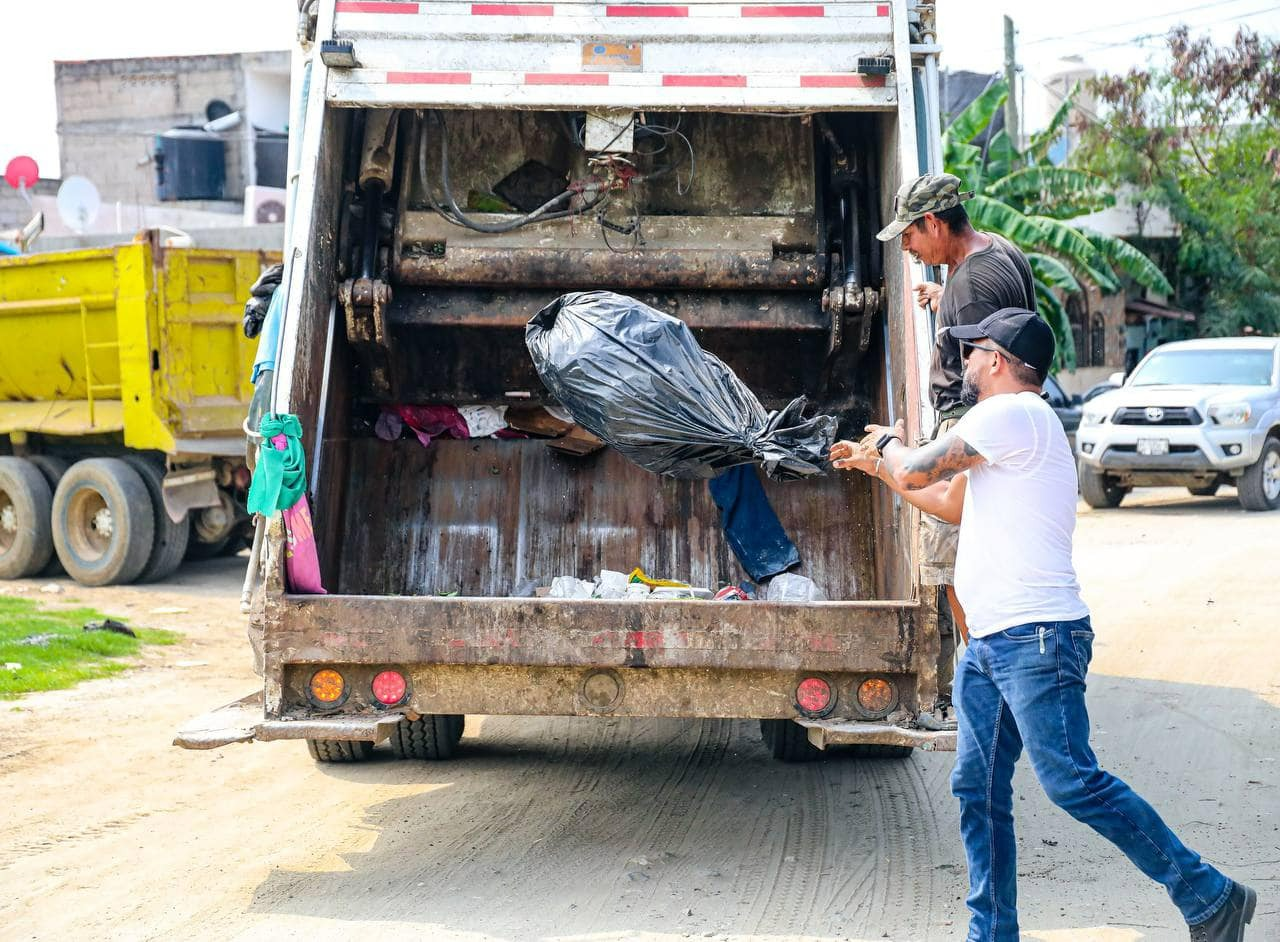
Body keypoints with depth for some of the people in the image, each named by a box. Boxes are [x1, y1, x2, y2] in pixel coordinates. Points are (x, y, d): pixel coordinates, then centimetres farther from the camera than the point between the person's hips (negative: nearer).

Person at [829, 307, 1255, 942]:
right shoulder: (1017, 427, 23)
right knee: (978, 791, 8)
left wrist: (889, 443, 14)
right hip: (989, 645, 10)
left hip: (1036, 640, -10)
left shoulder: (1010, 415, -11)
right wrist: (877, 465, 40)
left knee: (1072, 782, -12)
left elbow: (917, 472, -8)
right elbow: (952, 503, 35)